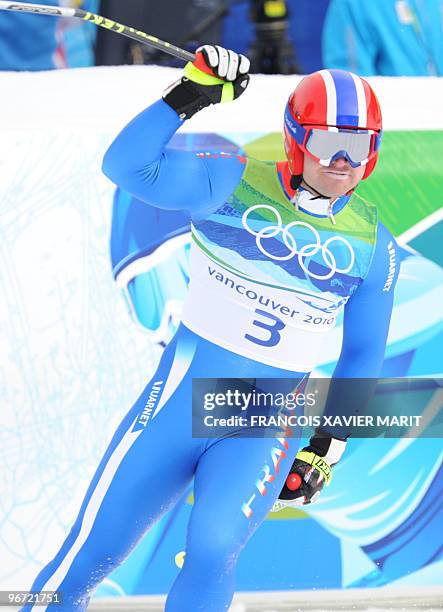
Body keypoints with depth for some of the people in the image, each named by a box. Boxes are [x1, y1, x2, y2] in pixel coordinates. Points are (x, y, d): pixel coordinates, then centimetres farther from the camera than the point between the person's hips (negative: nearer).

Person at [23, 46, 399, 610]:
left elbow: (364, 352, 14)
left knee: (213, 548, -23)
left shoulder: (372, 245, 3)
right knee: (88, 553, 1)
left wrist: (329, 445, 9)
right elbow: (127, 167, -20)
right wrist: (188, 96, -29)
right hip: (182, 395, -1)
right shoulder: (234, 185, -7)